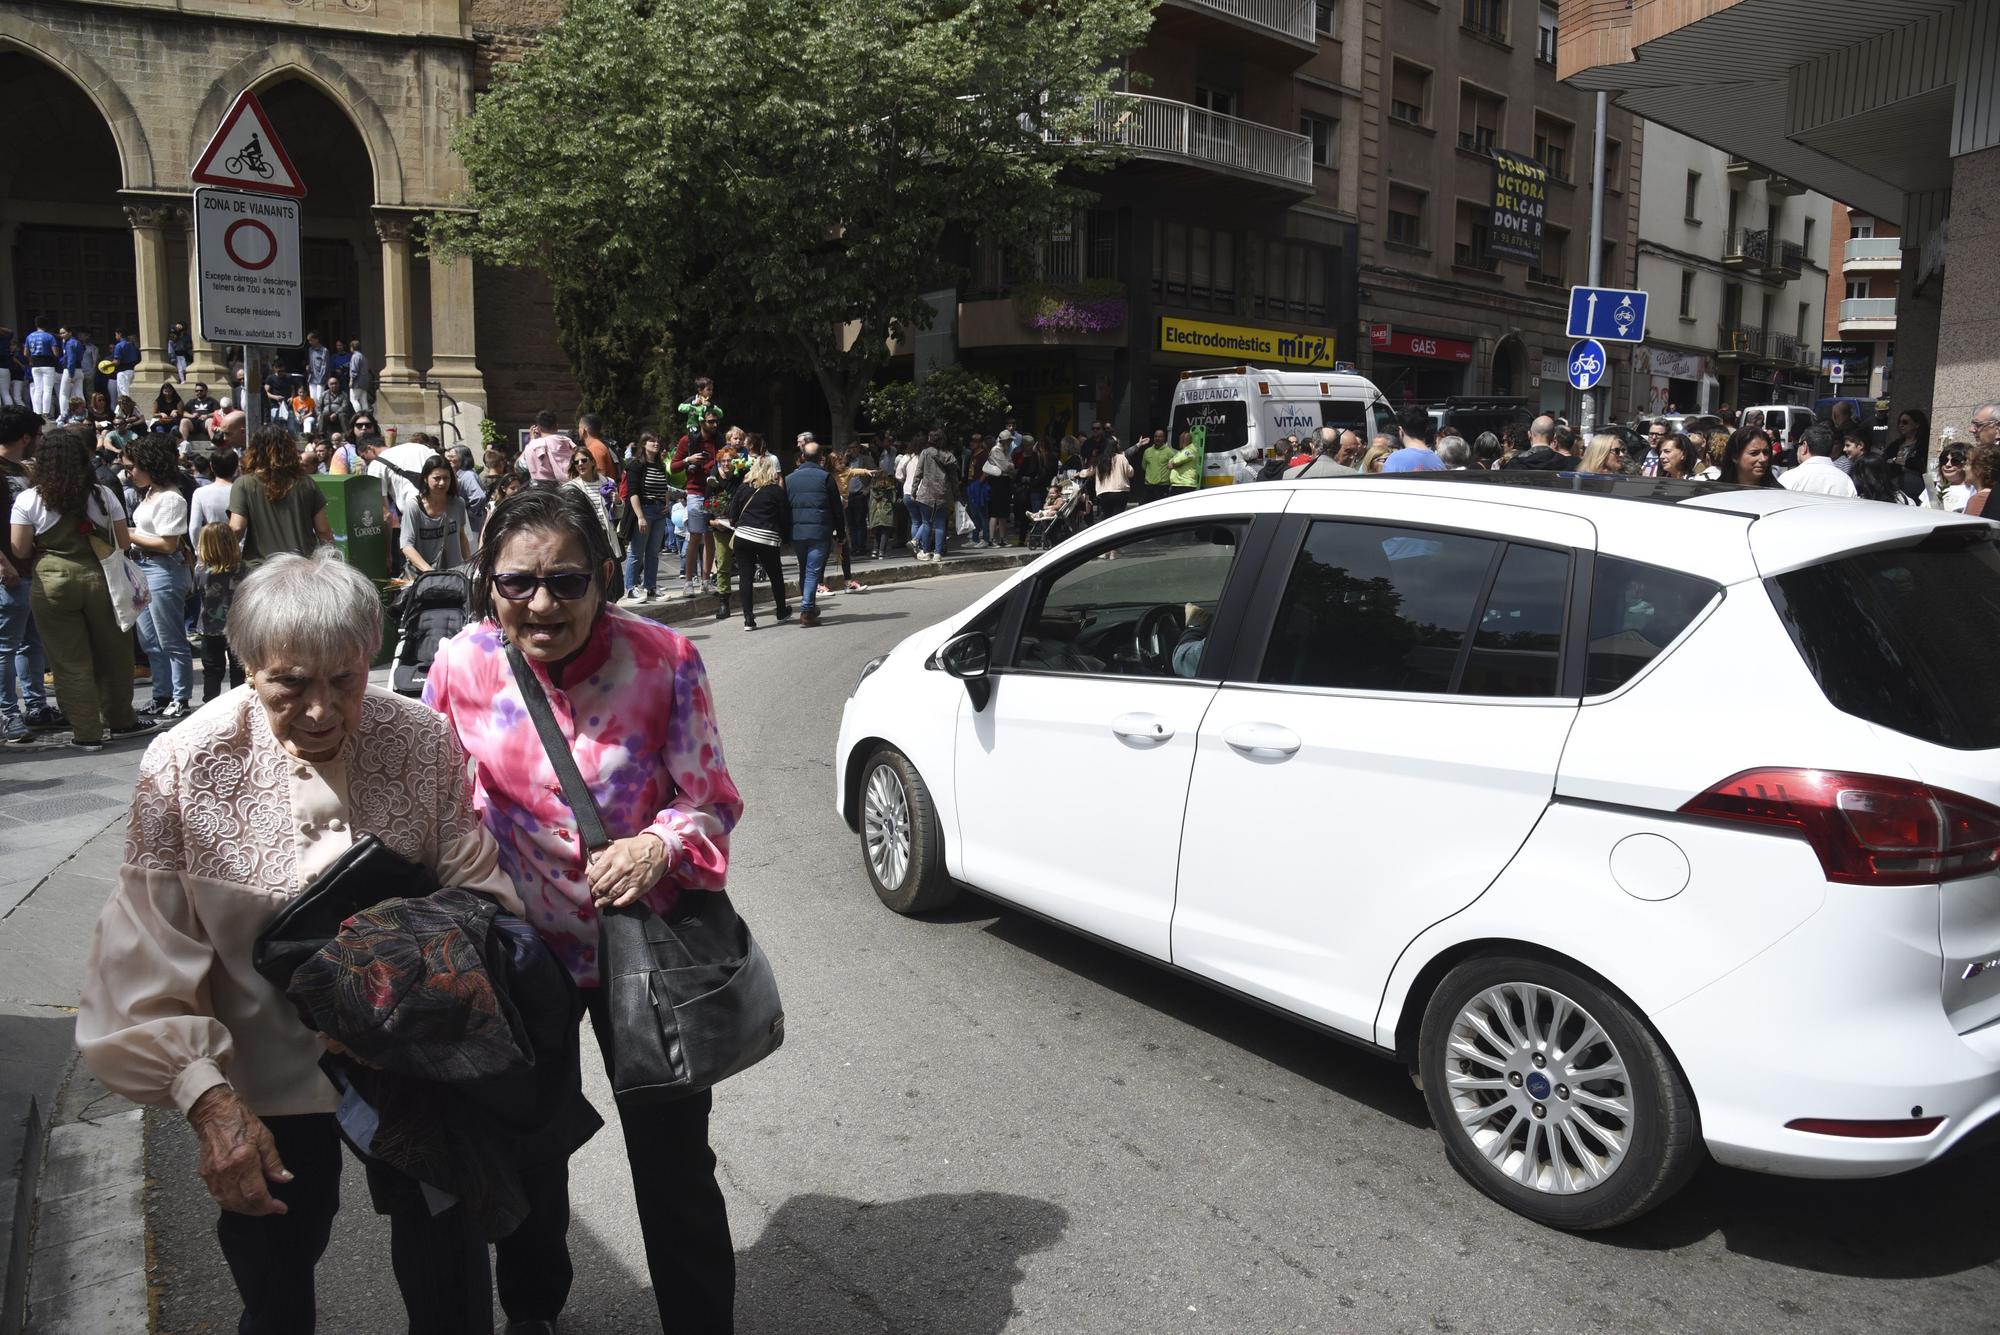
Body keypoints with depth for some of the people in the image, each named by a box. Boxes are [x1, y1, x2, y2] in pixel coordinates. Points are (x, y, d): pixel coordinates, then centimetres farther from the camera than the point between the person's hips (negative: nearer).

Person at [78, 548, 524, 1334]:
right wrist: (208, 1100, -22)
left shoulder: (424, 743, -14)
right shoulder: (184, 769, -17)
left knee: (446, 1265, 19)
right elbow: (149, 959, -15)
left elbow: (476, 886, -6)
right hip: (266, 1074, -1)